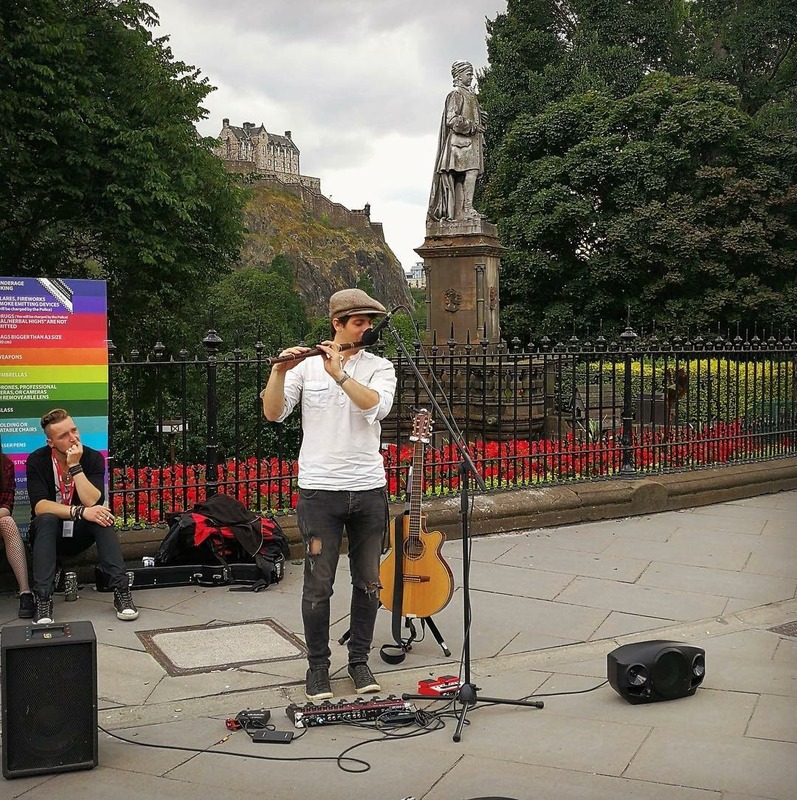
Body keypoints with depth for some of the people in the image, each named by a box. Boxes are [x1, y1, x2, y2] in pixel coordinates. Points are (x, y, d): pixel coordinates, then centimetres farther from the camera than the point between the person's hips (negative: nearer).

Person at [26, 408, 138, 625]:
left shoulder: (93, 458, -10)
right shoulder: (37, 460, -12)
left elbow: (93, 503, -21)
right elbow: (39, 506, -25)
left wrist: (75, 466, -26)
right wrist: (81, 512, -38)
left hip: (81, 533, 1)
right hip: (48, 533, -1)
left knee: (102, 517, -29)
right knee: (47, 519, -34)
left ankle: (121, 591, -33)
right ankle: (43, 599, -38)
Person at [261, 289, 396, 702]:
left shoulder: (379, 367, 5)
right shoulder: (306, 366, 2)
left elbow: (376, 405, -16)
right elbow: (273, 413, -6)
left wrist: (339, 373, -23)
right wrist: (279, 371, -20)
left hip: (368, 489, 2)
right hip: (319, 489, -2)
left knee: (368, 582, 10)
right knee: (319, 584, 3)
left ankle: (359, 659, 26)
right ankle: (317, 666, 18)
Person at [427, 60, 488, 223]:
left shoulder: (468, 95, 25)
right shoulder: (456, 94, -4)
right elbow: (452, 120, -14)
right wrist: (473, 127, -14)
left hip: (470, 140, 9)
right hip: (462, 140, -9)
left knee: (461, 177, 2)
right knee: (471, 171, -21)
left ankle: (459, 213, -3)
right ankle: (468, 209, -28)